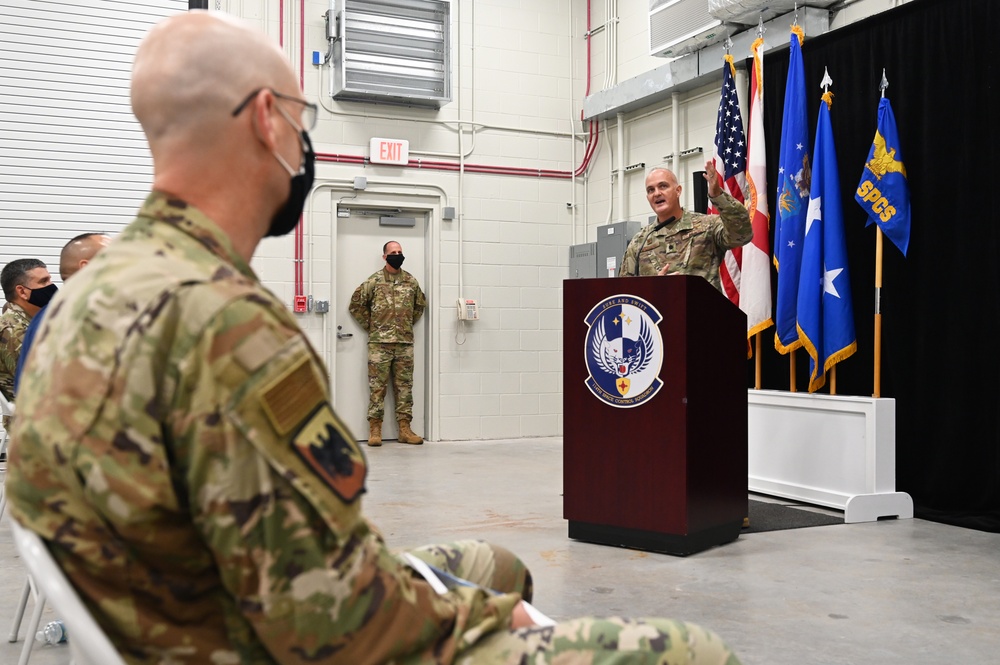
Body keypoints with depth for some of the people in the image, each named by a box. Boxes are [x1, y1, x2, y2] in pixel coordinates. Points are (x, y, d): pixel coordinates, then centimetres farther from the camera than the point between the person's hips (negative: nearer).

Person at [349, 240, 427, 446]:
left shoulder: (411, 281, 9)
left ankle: (404, 429, 10)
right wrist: (370, 325, 2)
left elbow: (420, 304, 23)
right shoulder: (374, 281, -1)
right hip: (379, 343, -3)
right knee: (377, 387, -2)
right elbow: (356, 304, 3)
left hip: (405, 343, 3)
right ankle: (375, 429, 3)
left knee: (404, 386, 6)